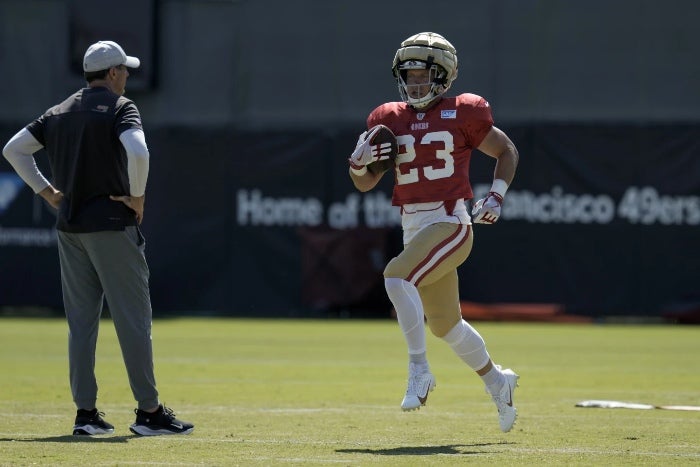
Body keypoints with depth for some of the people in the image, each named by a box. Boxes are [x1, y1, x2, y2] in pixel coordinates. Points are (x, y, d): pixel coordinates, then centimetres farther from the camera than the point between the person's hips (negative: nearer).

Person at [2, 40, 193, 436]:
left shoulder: (60, 112, 14)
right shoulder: (120, 107, -7)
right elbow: (137, 151, -25)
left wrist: (47, 191, 12)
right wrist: (137, 198, -12)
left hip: (69, 227, 7)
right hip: (112, 225, -7)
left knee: (81, 321, 9)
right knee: (133, 319, -3)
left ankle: (85, 412, 9)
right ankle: (149, 412, -3)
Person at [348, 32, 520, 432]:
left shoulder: (462, 115, -4)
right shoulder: (390, 121, 8)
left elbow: (507, 151, 8)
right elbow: (366, 183, 11)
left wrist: (496, 196, -6)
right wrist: (359, 162, -11)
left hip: (450, 224, -6)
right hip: (413, 229, 6)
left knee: (396, 277, -29)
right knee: (445, 324, 15)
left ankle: (419, 369, -22)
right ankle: (498, 382, 37)